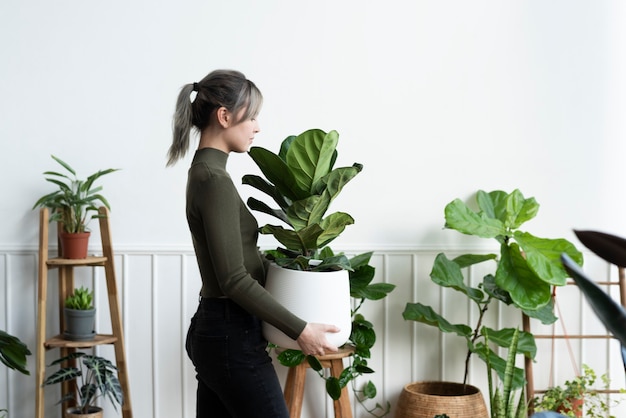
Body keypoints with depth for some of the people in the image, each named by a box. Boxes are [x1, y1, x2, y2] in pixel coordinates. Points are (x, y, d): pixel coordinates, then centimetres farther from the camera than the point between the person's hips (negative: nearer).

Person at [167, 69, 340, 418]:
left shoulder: (206, 172, 12)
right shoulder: (214, 179, -18)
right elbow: (234, 280, -21)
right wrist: (300, 330, -18)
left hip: (214, 331, 10)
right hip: (230, 337, -10)